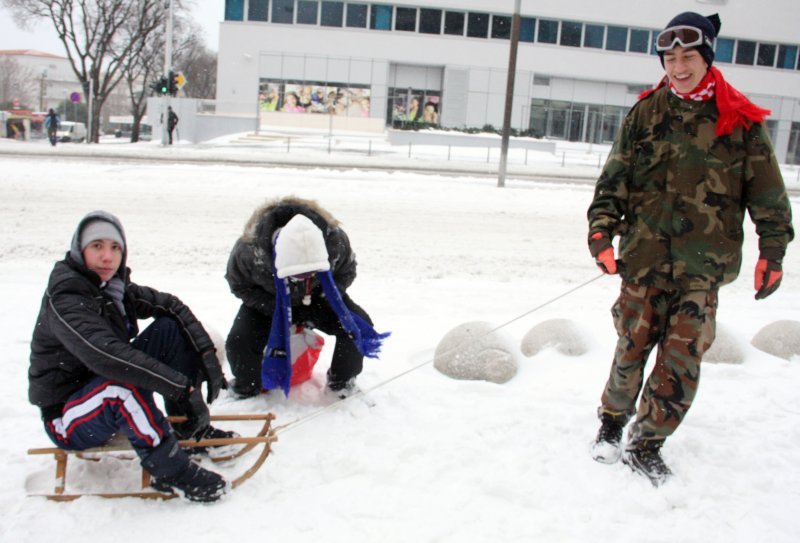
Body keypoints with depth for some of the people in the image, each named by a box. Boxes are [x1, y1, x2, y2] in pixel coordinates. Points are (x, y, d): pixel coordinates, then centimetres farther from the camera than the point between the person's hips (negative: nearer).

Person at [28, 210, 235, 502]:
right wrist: (179, 384, -41)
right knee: (125, 384, -40)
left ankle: (192, 428, -1)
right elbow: (105, 355, -39)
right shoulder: (64, 299, -25)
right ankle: (170, 471, -25)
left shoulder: (115, 286, 0)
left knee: (171, 327, -4)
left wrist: (206, 353, -13)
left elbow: (169, 305, 2)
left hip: (106, 391, 8)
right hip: (67, 417, -8)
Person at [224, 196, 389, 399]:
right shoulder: (249, 250, -37)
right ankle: (247, 388, 10)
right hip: (268, 302, -1)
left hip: (316, 299, 1)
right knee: (239, 343, -24)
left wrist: (317, 306, -20)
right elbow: (239, 285, -15)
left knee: (359, 325, -18)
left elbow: (346, 273, -10)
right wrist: (276, 310, -26)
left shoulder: (335, 240, -33)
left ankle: (342, 380, 8)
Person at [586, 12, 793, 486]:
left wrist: (773, 251, 3)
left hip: (704, 262, 0)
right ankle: (613, 421, 29)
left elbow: (768, 192, 7)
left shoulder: (741, 120, 2)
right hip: (644, 252, 1)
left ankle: (646, 446, 12)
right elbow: (614, 178, 5)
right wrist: (602, 230, -7)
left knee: (683, 356, -4)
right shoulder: (646, 113, 5)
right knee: (633, 345, 6)